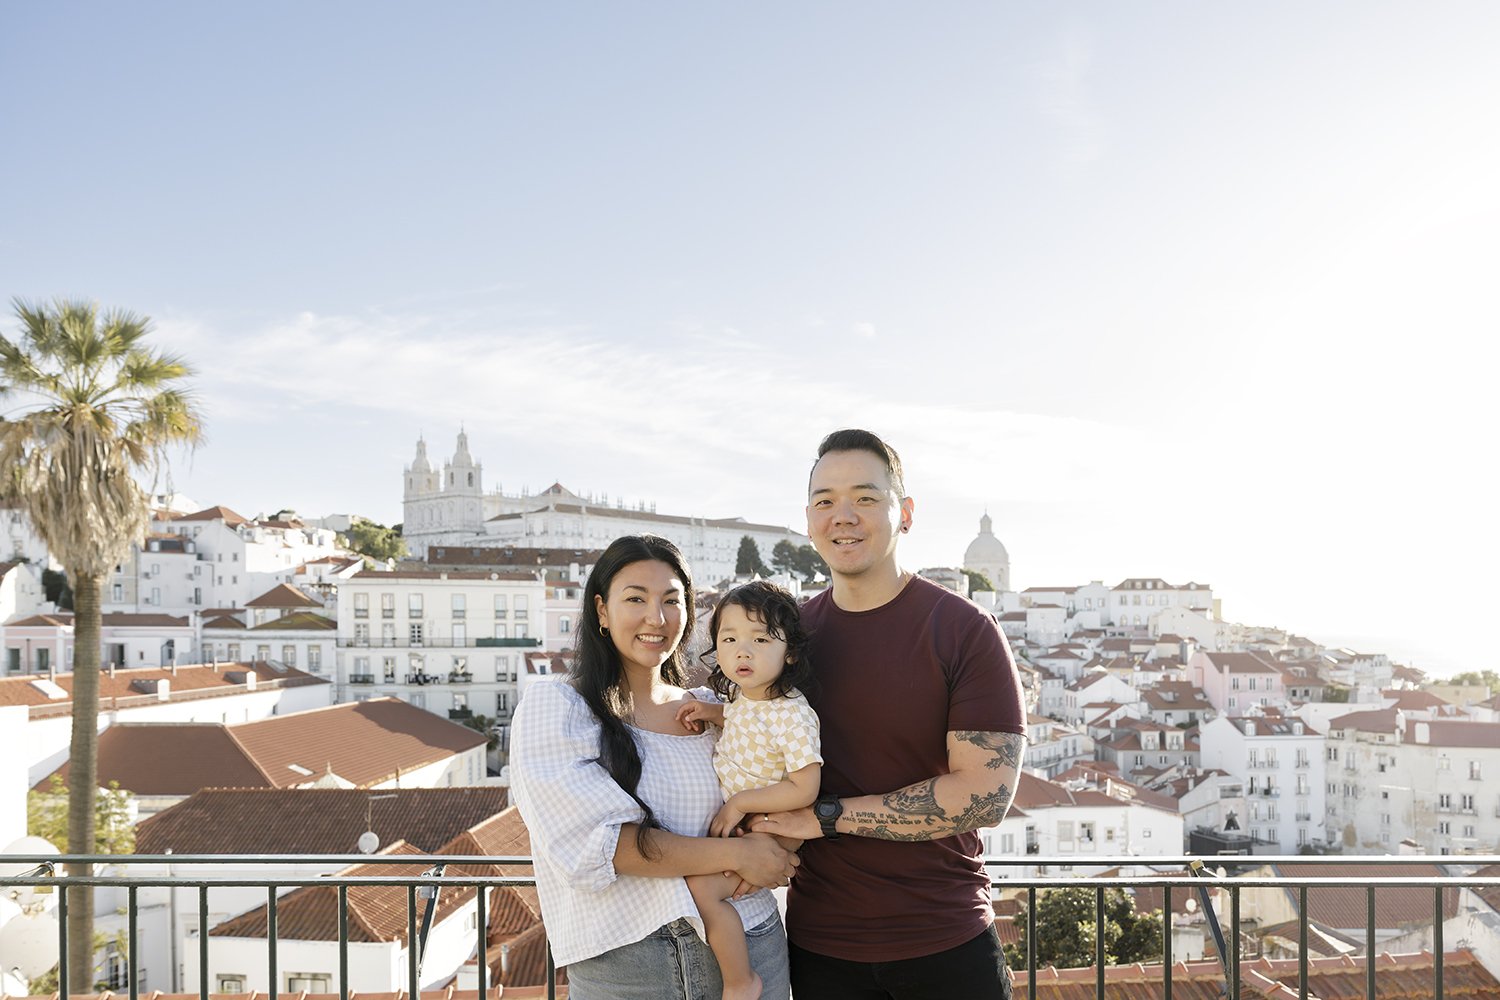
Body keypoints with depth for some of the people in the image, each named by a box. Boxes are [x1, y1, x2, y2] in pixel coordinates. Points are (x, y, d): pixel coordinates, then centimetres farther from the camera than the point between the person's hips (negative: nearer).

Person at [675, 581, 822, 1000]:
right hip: (728, 821, 9)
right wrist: (712, 712, 4)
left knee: (701, 886, -22)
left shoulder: (791, 715, -26)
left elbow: (804, 788, -27)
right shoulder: (744, 695, 0)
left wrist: (740, 802, -24)